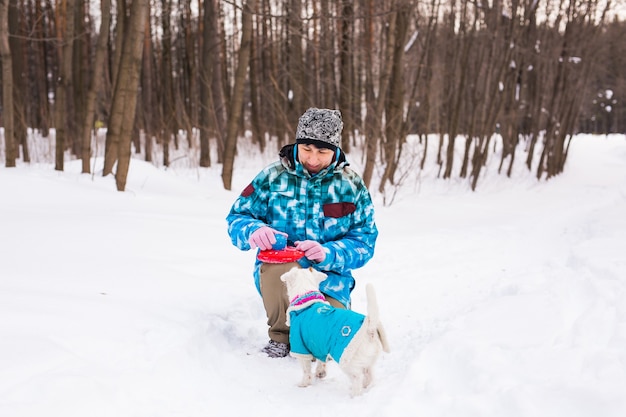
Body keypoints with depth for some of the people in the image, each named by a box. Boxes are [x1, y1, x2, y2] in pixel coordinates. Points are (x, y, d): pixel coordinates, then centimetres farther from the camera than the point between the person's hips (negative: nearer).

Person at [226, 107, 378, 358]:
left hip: (329, 278, 1)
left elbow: (364, 241, -4)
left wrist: (330, 253, -25)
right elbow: (237, 217, 0)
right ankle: (281, 336, -7)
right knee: (279, 267, -37)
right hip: (277, 271, -1)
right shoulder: (273, 177, -2)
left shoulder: (351, 185, 0)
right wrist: (254, 231, -26)